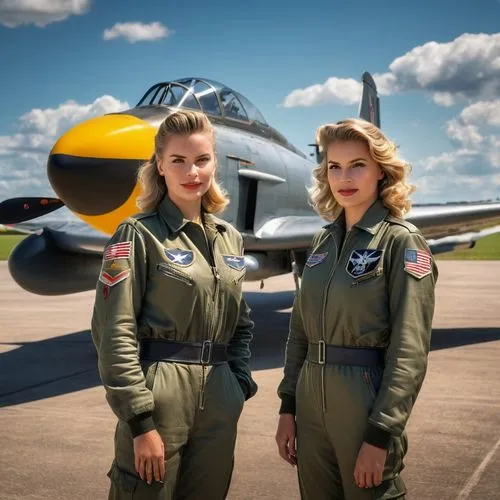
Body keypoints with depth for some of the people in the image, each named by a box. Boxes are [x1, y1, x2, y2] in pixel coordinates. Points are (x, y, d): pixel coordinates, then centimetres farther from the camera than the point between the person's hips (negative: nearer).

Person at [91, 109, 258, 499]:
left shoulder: (231, 239, 11)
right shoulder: (139, 234, -7)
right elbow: (114, 332, -13)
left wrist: (241, 383, 8)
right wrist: (140, 421, -17)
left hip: (219, 402, 6)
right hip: (159, 396, -5)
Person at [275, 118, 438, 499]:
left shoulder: (402, 243, -9)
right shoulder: (324, 241, 9)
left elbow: (410, 351, -14)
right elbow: (300, 331, 12)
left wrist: (380, 434, -18)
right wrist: (287, 408, 8)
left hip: (366, 404, -6)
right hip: (312, 401, 6)